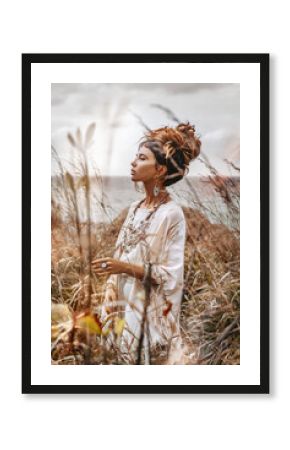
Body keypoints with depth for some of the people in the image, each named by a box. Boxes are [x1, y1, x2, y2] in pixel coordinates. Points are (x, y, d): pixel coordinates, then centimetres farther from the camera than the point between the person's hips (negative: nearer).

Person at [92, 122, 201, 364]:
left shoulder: (172, 213, -14)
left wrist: (127, 268, -21)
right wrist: (110, 303, 5)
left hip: (149, 313, -6)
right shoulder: (136, 207, 8)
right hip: (124, 306, 6)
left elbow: (171, 276, -16)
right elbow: (122, 257, 12)